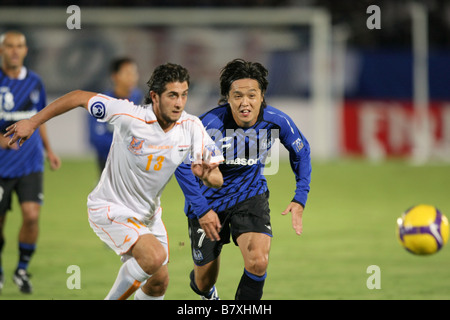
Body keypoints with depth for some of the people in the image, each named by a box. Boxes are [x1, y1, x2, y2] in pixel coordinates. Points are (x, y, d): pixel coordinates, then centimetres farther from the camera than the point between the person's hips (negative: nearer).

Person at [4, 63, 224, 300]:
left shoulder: (191, 127, -13)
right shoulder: (128, 115, -26)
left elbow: (217, 179, -11)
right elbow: (80, 97, -15)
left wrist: (205, 175, -36)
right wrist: (33, 122, -11)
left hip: (148, 213, 6)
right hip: (110, 209, -6)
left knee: (159, 282, 10)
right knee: (155, 256, -28)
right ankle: (114, 298, -5)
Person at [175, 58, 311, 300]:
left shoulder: (276, 121, -19)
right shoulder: (210, 125, -30)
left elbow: (300, 151, 3)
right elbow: (181, 163, -17)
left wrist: (300, 199, -3)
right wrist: (201, 209, -20)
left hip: (250, 195, 2)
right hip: (209, 200, -1)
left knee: (258, 262, -24)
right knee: (205, 280, 11)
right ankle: (202, 286, 51)